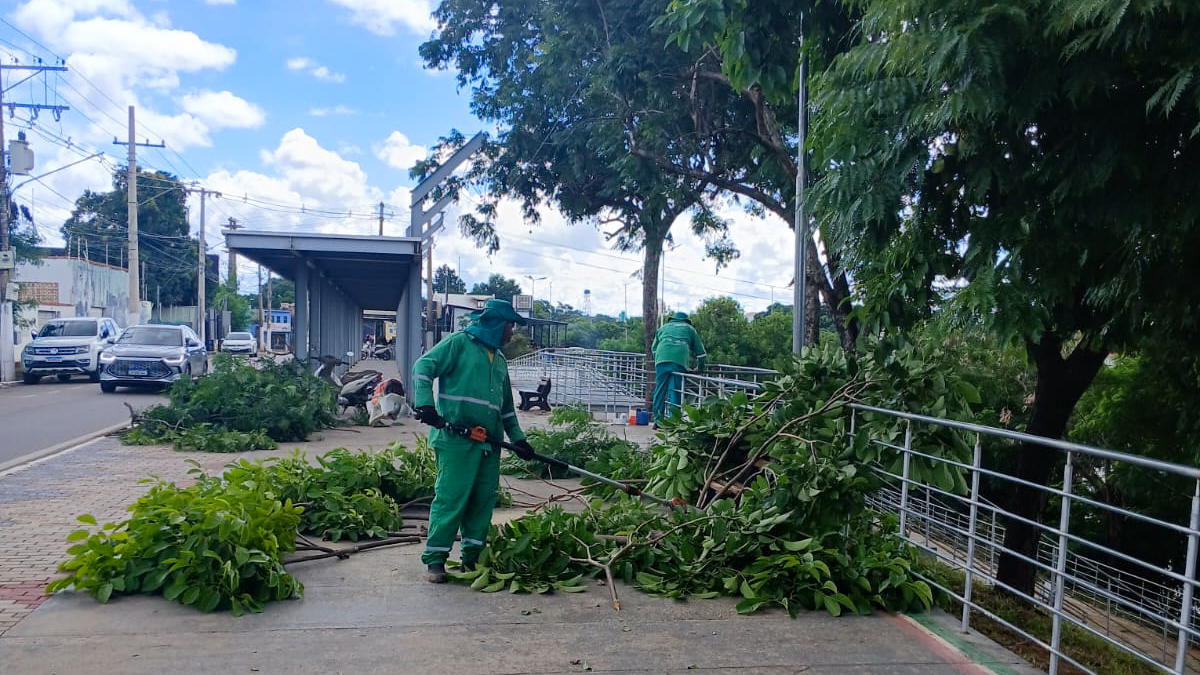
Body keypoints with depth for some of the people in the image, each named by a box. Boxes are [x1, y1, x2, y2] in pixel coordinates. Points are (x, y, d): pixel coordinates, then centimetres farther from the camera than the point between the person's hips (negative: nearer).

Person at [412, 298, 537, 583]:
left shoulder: (499, 360, 23)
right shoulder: (459, 342, 1)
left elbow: (506, 406, 29)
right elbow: (422, 367, -8)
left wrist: (518, 437, 20)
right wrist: (425, 405, -20)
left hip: (489, 442, 8)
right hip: (456, 439, -7)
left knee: (484, 500, 8)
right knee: (451, 497, -8)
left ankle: (473, 557, 19)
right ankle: (434, 559, 2)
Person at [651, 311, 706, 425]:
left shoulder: (664, 327, 31)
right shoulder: (690, 329, 27)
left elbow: (654, 348, 28)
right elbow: (700, 351, 27)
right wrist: (700, 367, 38)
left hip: (662, 360, 1)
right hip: (680, 360, -1)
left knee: (660, 390, 3)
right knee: (676, 392, 0)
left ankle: (658, 420, 2)